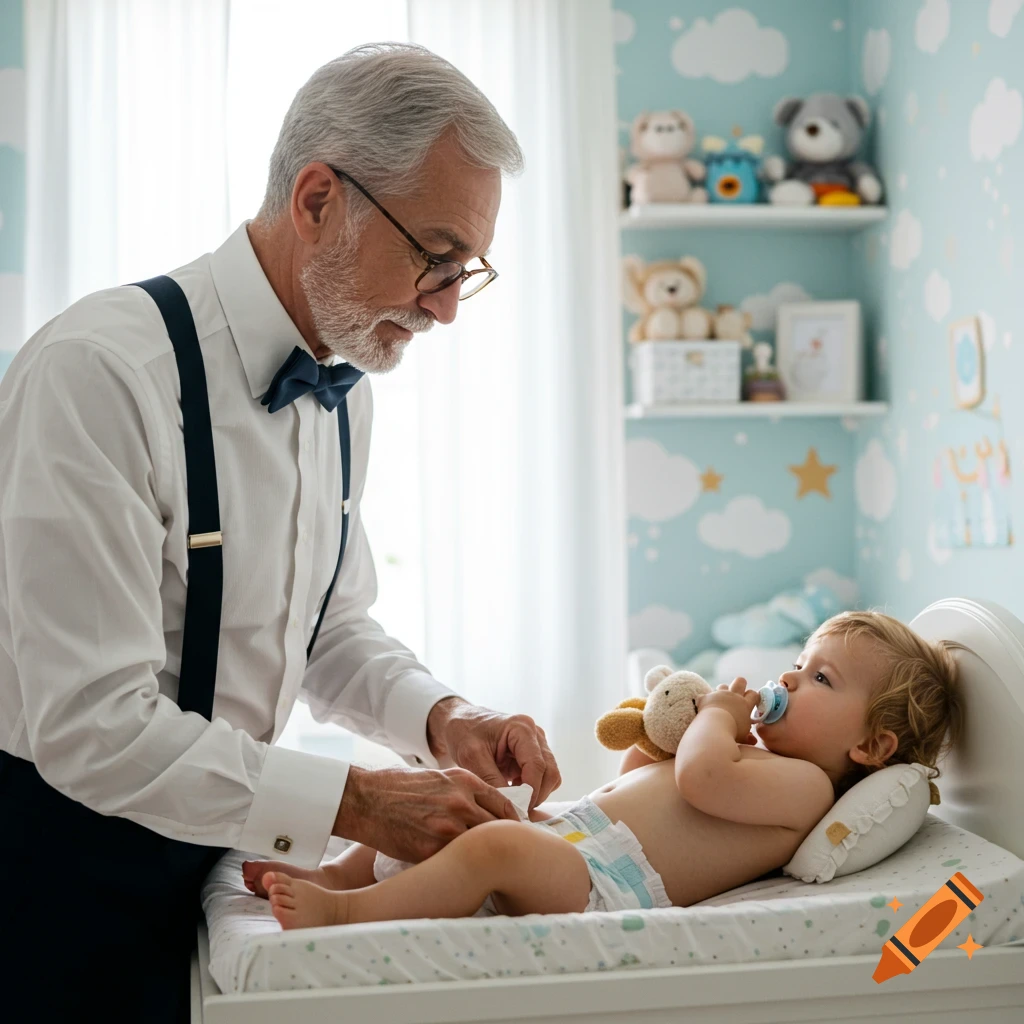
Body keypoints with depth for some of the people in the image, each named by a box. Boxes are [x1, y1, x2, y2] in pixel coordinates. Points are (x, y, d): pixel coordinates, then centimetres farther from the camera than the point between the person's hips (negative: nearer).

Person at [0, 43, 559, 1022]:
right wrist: (357, 802, -25)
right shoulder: (96, 372, -25)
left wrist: (440, 717, -8)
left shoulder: (341, 387, 1)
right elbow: (92, 724, -28)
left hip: (205, 848, 7)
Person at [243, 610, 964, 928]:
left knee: (497, 842, -33)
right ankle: (330, 877, 8)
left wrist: (717, 716, -3)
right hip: (570, 838, 11)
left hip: (604, 884, -11)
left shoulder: (806, 785, -4)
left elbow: (701, 778, -22)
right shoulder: (753, 755, 26)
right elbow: (642, 780, 35)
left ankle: (344, 911, -30)